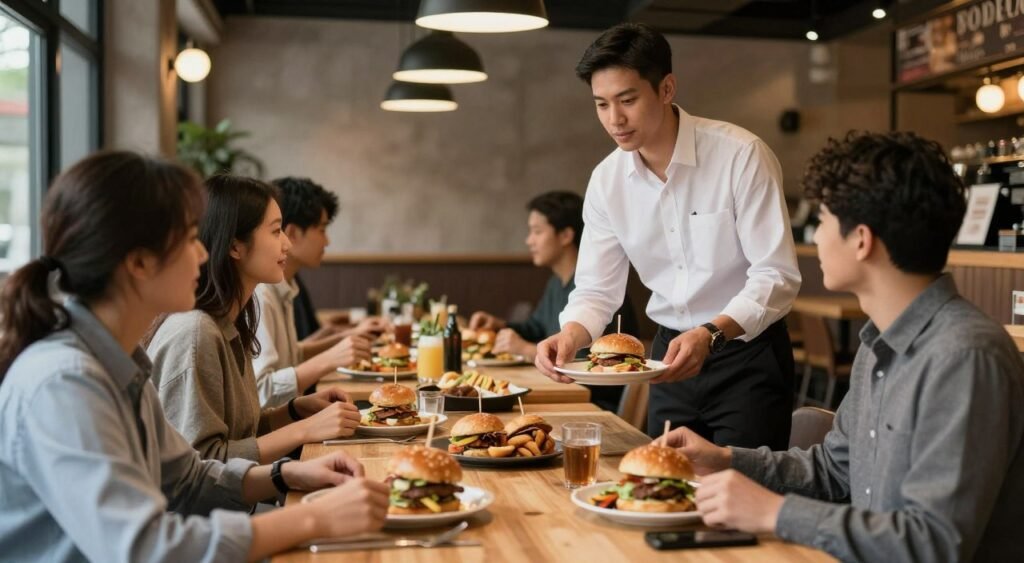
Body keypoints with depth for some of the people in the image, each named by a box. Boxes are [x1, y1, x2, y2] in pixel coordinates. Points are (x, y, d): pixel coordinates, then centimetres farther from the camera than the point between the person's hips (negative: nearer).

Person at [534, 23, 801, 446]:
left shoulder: (741, 155, -18)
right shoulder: (606, 181, -2)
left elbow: (777, 276, -20)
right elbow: (597, 288, 1)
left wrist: (711, 334, -34)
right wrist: (570, 336, -20)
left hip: (747, 352, -4)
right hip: (672, 354, 5)